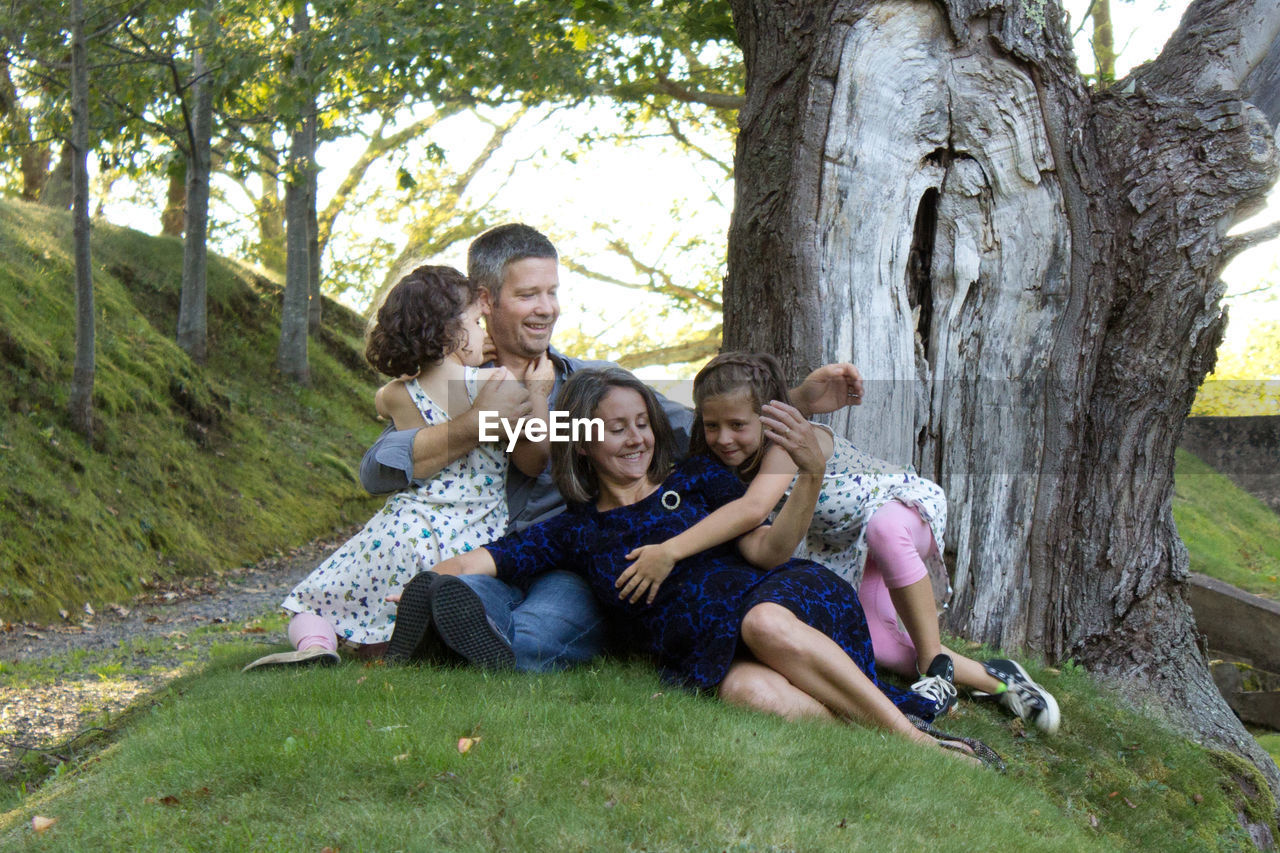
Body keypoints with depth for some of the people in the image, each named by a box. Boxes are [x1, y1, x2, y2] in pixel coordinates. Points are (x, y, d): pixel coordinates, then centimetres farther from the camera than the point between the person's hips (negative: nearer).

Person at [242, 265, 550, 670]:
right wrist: (537, 393, 5)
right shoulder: (497, 383, -5)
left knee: (314, 604, 15)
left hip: (405, 534, 2)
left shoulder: (395, 397, 6)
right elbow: (534, 461, 2)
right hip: (475, 540, -1)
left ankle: (314, 645, -18)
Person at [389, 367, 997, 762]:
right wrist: (429, 588, -10)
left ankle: (915, 737, -35)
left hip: (779, 598, 0)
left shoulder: (696, 478, 15)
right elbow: (477, 562, 10)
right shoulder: (574, 532, 16)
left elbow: (762, 550, 3)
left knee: (765, 624, -38)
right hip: (700, 651, 0)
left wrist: (809, 483, -12)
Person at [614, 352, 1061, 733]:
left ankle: (936, 662, -26)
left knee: (884, 529, -43)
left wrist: (670, 550, -58)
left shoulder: (790, 440, -35)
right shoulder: (733, 466, -11)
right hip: (843, 553, 7)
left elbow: (753, 509, -52)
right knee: (868, 639, -20)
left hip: (907, 504, -7)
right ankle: (993, 677, -5)